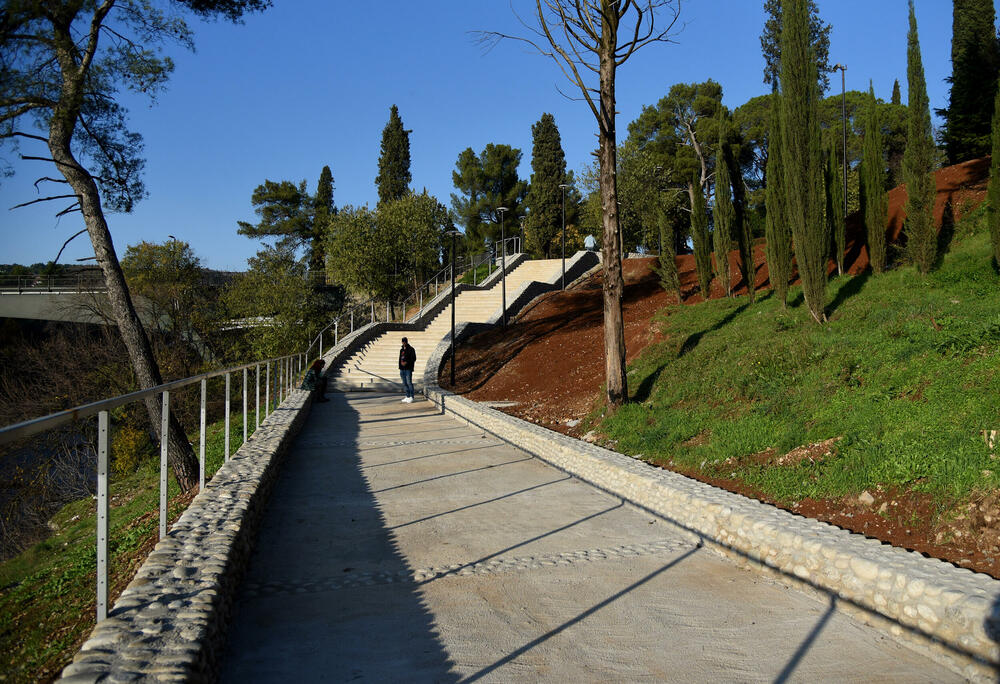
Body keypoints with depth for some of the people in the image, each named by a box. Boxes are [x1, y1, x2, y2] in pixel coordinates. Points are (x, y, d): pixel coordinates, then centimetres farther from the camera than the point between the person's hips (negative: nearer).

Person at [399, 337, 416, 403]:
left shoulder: (410, 349, -3)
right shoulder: (401, 350, 18)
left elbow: (413, 358, -8)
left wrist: (406, 362, -17)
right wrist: (400, 367, 16)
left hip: (408, 369, -7)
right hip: (402, 369, 7)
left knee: (409, 382, -10)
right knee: (404, 383, 8)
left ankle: (411, 397, -7)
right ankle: (407, 396, 13)